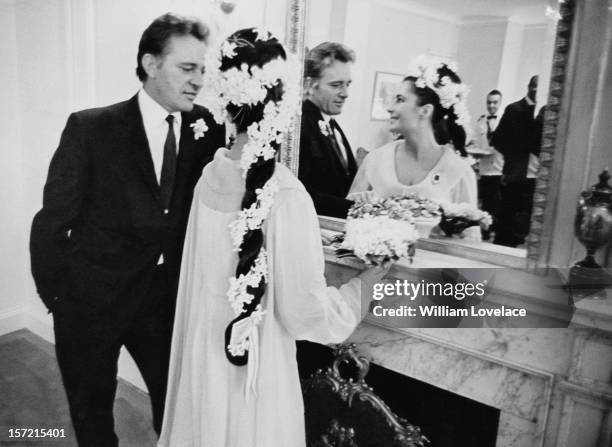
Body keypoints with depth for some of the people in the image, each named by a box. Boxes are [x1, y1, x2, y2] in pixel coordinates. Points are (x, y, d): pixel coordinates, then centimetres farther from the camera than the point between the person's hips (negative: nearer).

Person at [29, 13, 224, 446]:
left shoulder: (207, 129, -3)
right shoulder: (90, 128, -12)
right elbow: (52, 222, -7)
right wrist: (57, 295, -4)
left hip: (168, 299, 2)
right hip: (92, 299, -1)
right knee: (92, 412, 20)